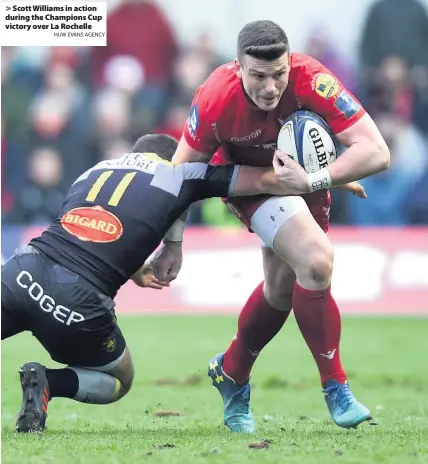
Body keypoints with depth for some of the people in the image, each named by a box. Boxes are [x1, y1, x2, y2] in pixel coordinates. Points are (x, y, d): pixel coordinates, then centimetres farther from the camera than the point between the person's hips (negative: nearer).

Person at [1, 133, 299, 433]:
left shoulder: (93, 170, 24)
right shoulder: (182, 174, 15)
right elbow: (266, 180, 19)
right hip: (81, 302, -2)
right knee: (119, 382, 26)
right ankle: (49, 383, -2)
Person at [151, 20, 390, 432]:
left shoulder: (311, 80, -36)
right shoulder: (215, 100, -34)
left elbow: (376, 153, -38)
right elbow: (184, 167, -16)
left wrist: (312, 181, -46)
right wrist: (172, 243, -14)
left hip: (305, 172, 3)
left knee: (283, 286, 14)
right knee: (315, 262, -24)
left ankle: (231, 374, 39)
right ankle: (335, 388, -11)